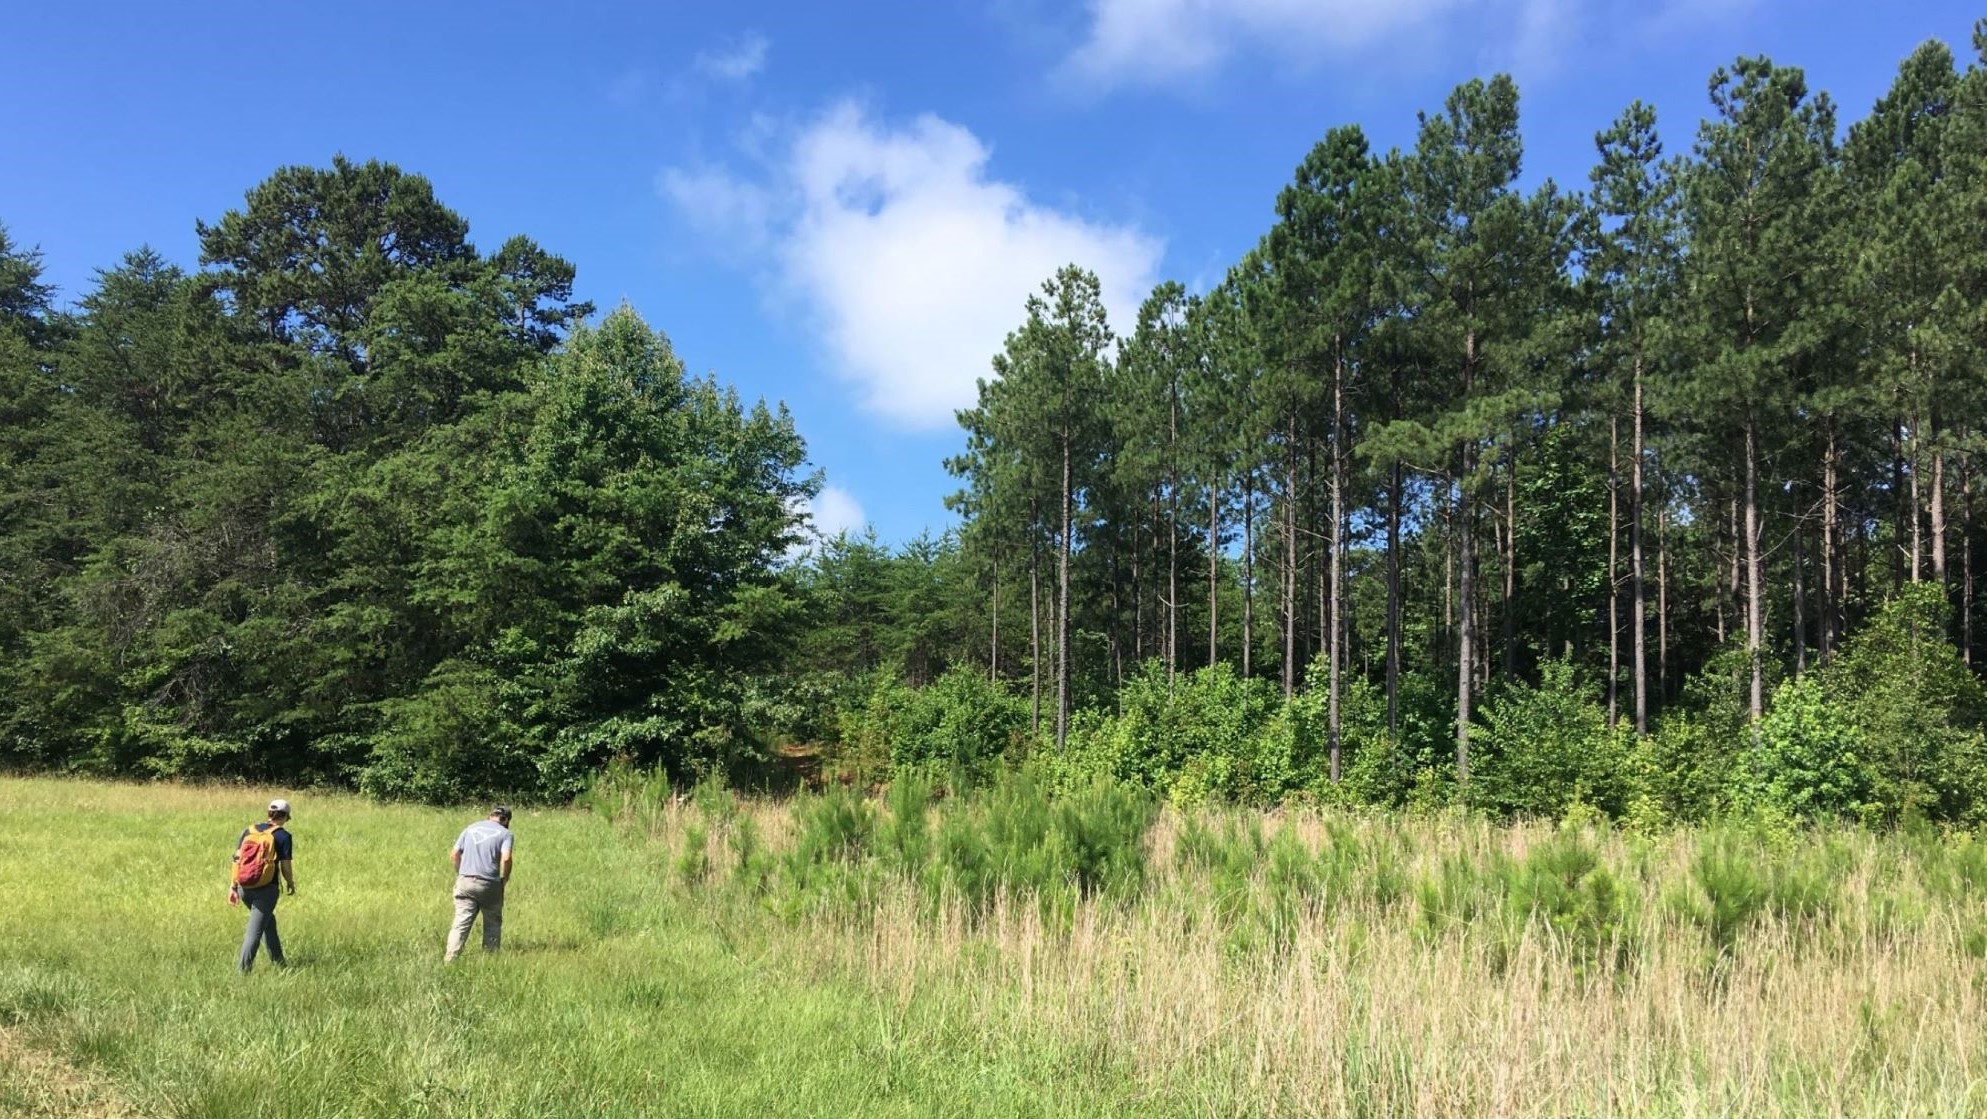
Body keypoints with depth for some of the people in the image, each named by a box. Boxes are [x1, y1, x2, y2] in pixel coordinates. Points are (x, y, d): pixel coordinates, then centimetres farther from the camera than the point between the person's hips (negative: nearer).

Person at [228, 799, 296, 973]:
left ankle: (278, 961, 33)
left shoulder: (248, 830, 7)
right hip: (266, 889, -6)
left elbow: (236, 860, 5)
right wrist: (291, 884, 13)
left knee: (268, 921, 23)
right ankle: (243, 970, -3)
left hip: (244, 888, 6)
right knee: (255, 931, 0)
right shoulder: (283, 836, -6)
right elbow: (285, 867, -5)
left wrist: (232, 887, 10)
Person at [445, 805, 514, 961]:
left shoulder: (470, 828, 15)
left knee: (461, 922, 0)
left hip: (465, 881, 3)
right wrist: (505, 879, 3)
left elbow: (454, 855, 8)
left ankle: (451, 957, -11)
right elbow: (506, 858, -12)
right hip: (490, 884, -2)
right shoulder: (505, 833, 3)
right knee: (493, 923, 13)